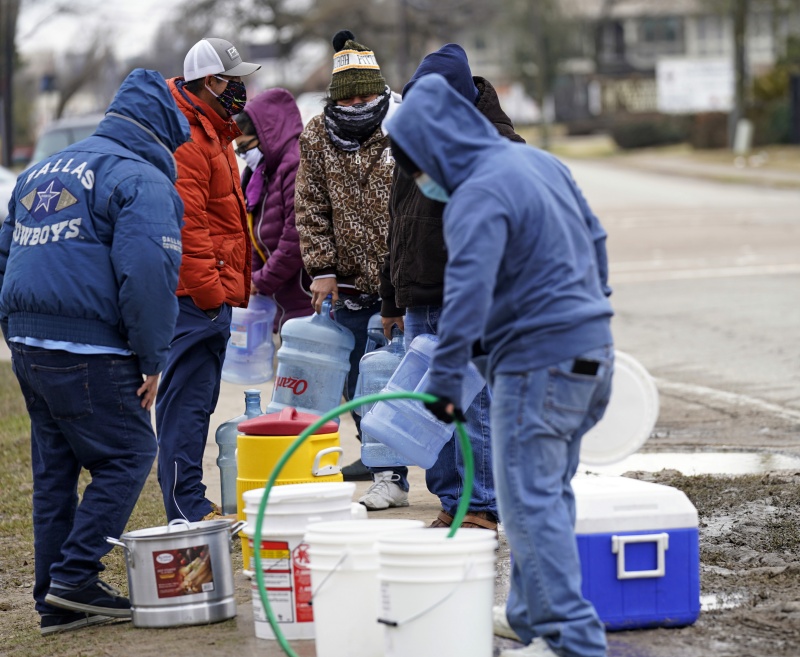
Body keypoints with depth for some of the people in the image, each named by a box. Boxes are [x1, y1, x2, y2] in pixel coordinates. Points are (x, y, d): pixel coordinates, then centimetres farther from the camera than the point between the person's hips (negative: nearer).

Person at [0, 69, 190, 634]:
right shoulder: (142, 179, -7)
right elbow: (147, 274, -18)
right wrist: (152, 362, -11)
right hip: (87, 353, -8)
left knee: (55, 468, 13)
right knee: (128, 454, 1)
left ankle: (56, 599, 16)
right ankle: (74, 577, -5)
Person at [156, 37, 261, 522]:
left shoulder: (211, 132, 20)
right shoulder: (184, 138, -14)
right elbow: (184, 224, -21)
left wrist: (227, 288, 23)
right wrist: (210, 290, -21)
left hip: (210, 296, 11)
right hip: (194, 298, -11)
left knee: (197, 402, 14)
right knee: (187, 402, -9)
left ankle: (192, 505, 20)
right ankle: (188, 510, -8)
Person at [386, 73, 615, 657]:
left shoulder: (478, 196, -17)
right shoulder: (539, 160, 11)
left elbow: (467, 292, -25)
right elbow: (595, 239, 21)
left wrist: (446, 379, -24)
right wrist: (592, 306, 31)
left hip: (539, 362, -10)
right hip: (592, 347, 10)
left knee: (530, 502, -6)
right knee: (549, 494, 15)